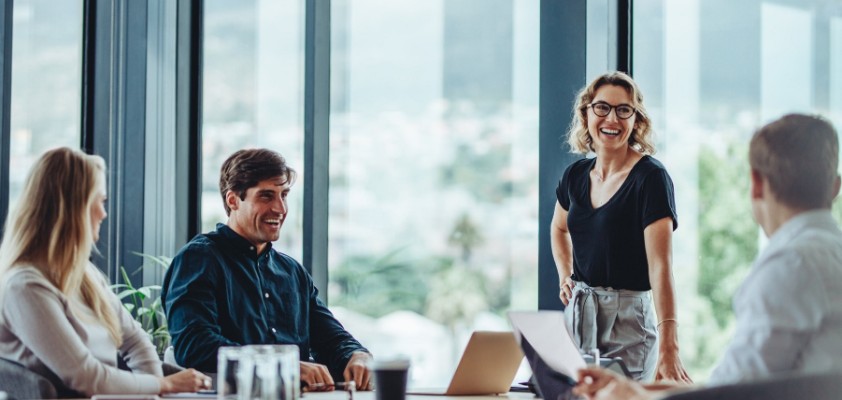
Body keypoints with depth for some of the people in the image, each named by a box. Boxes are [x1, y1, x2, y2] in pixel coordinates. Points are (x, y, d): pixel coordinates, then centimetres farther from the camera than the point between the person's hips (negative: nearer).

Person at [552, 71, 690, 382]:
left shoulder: (651, 178, -14)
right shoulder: (576, 175, 6)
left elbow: (660, 264, -24)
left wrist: (668, 348, -33)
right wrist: (565, 277, 11)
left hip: (628, 318, -6)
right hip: (577, 315, 6)